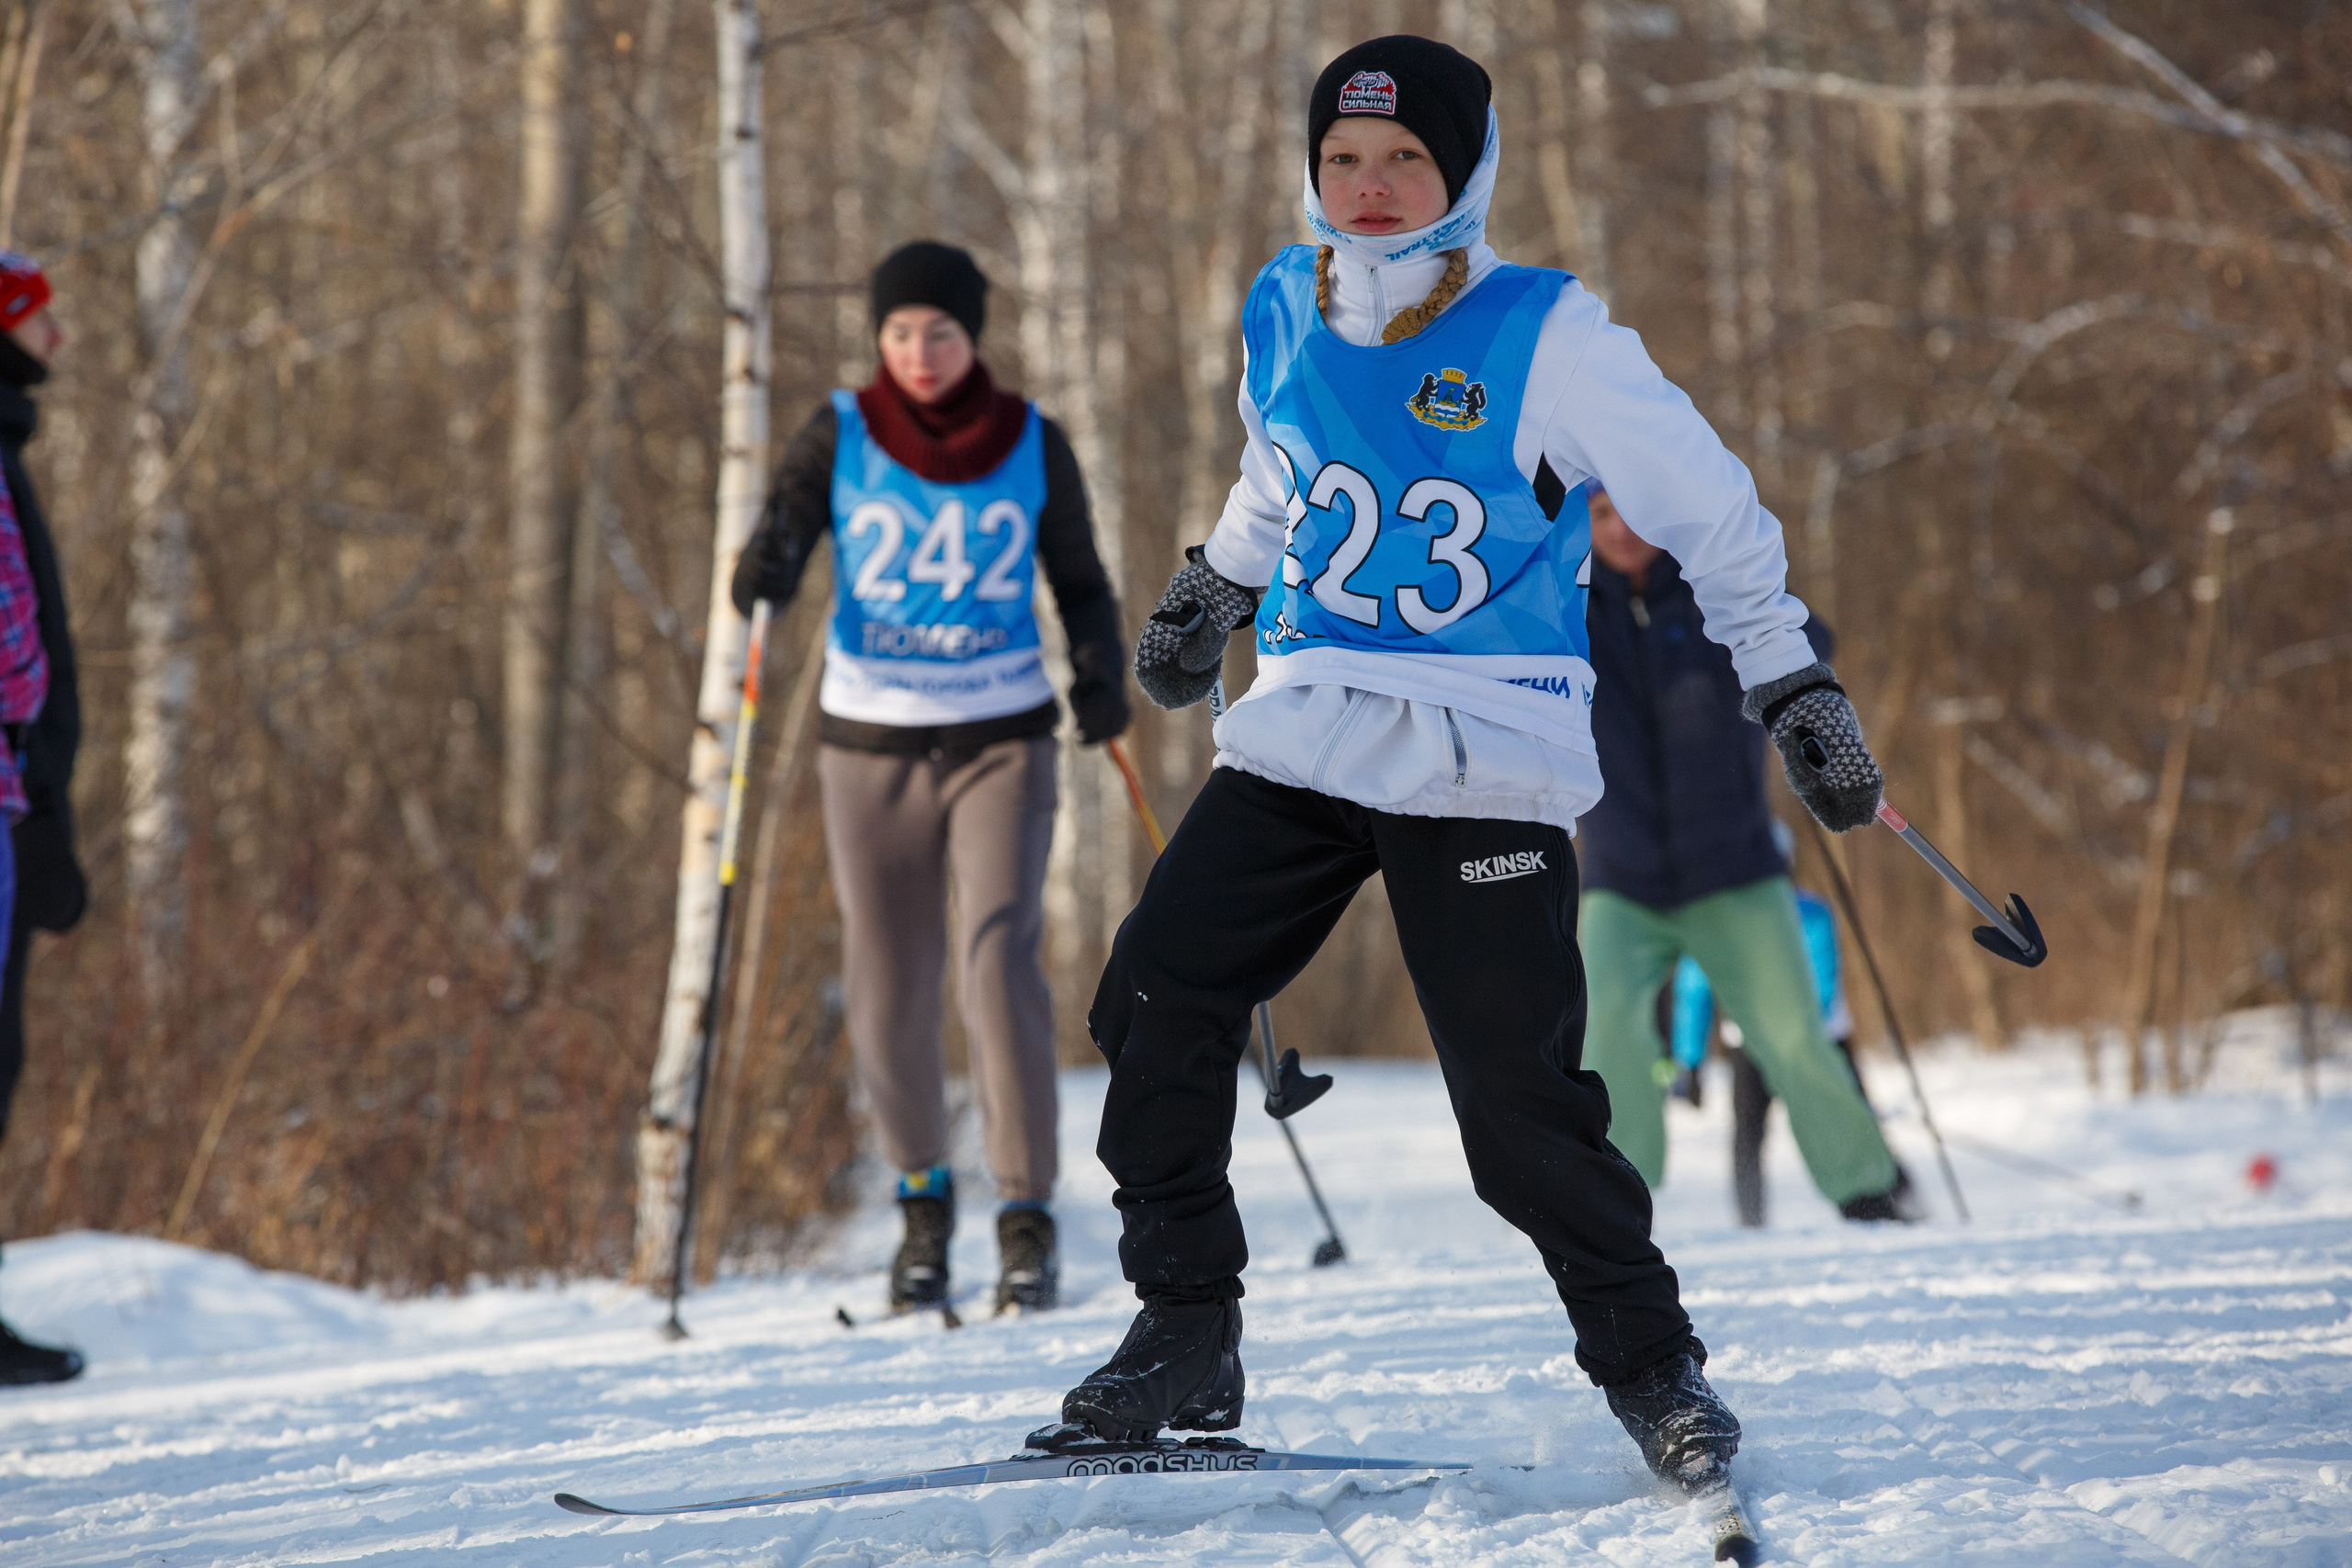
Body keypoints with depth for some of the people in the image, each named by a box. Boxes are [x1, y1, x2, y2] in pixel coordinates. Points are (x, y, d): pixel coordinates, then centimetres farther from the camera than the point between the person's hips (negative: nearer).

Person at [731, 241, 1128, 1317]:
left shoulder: (1032, 445, 0)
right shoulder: (841, 437, -1)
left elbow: (1080, 583, 9)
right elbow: (778, 546, -12)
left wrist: (1101, 673, -9)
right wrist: (763, 576, -35)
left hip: (1002, 740, -1)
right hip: (872, 743, 1)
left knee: (998, 957, -17)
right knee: (888, 992, 5)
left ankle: (1028, 1220, -13)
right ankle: (923, 1197, 29)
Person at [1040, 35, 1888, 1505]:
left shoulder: (1546, 338, -10)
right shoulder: (1286, 311, 5)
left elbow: (1708, 506, -2)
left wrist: (1796, 684, 0)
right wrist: (1209, 592, 38)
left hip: (1485, 763, -5)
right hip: (1302, 737, 5)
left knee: (1519, 1094, -12)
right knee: (1155, 1001, -6)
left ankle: (1652, 1362, 7)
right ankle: (1187, 1339, 5)